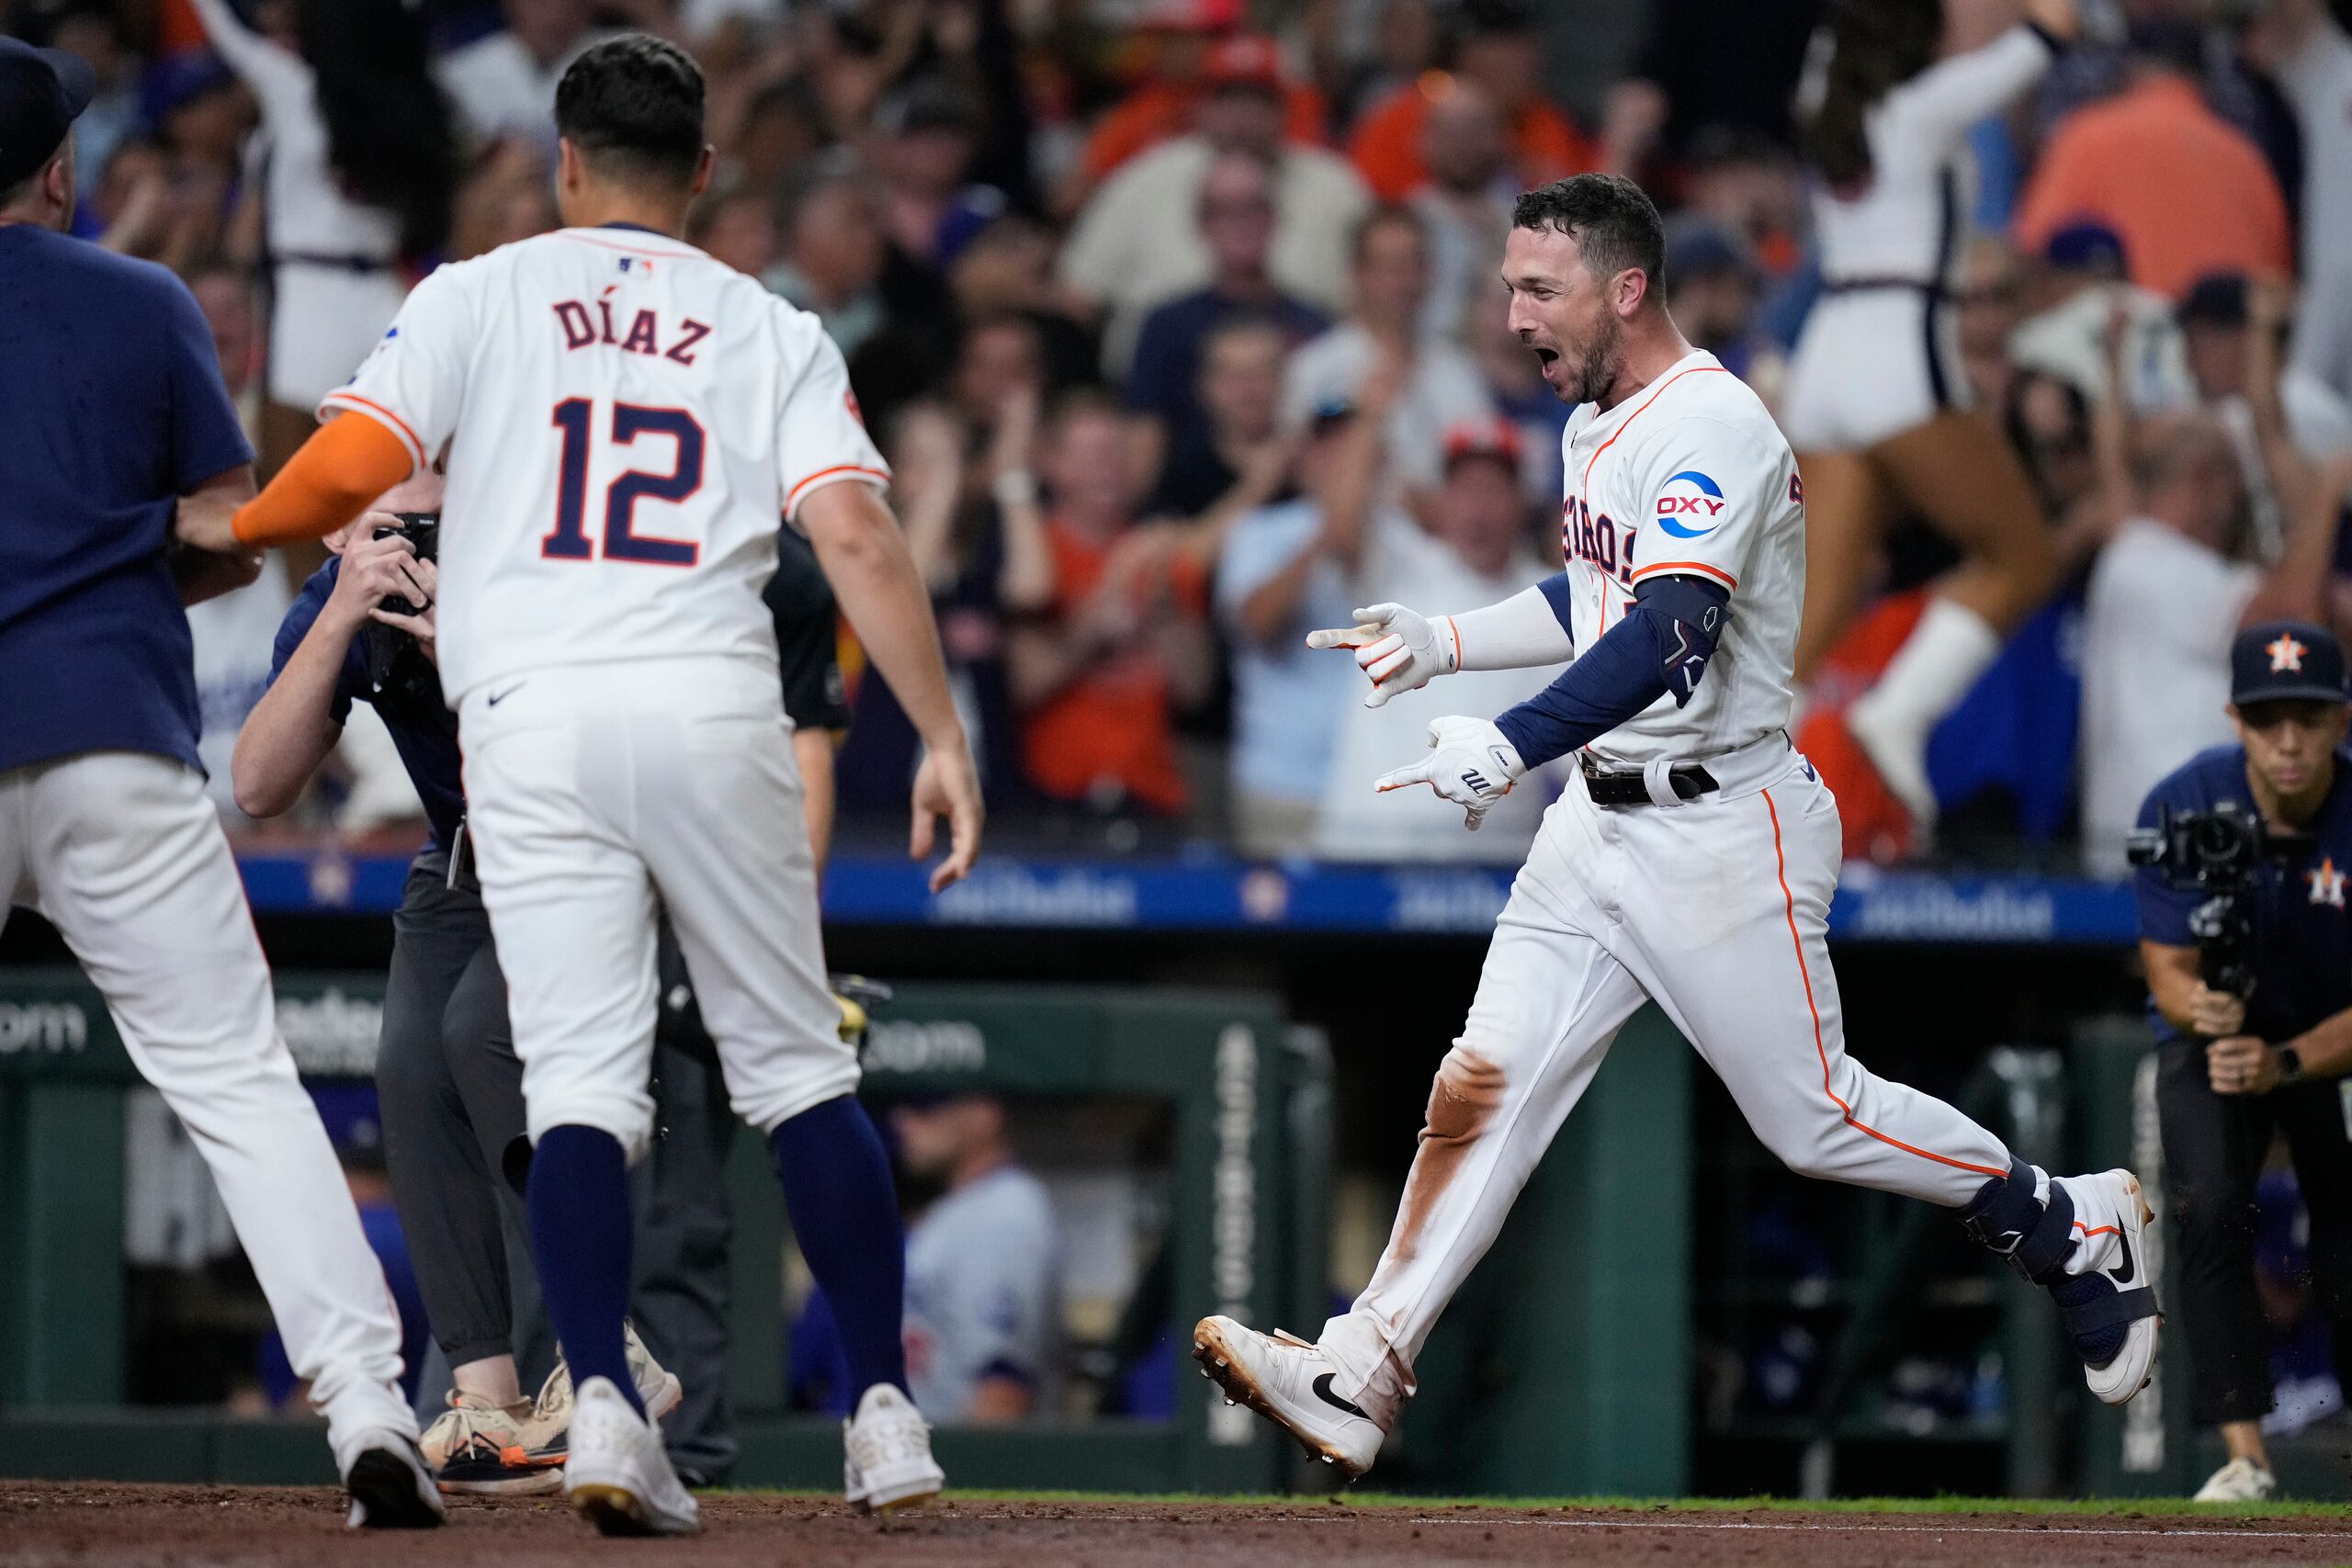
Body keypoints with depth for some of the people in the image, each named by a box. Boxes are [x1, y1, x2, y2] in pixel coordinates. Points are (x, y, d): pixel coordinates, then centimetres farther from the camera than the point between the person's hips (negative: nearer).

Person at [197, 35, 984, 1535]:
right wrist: (944, 736, -1)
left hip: (530, 713, -1)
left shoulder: (482, 296, 10)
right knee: (798, 1067, 11)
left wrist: (218, 540, 19)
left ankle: (602, 1399, -21)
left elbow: (347, 468, -1)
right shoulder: (771, 330, 14)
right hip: (714, 707, 1)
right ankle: (885, 1410, 7)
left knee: (580, 1079, -2)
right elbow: (858, 536, 0)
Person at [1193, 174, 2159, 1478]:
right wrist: (1439, 645, 17)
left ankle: (2072, 1229, 22)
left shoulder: (1712, 428, -21)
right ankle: (1357, 1381, -6)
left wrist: (1512, 745, -45)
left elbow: (1672, 639, -35)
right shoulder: (1598, 426, 11)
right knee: (1484, 1083, -2)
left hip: (1722, 830, -9)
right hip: (1601, 822, 9)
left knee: (1812, 1116, 2)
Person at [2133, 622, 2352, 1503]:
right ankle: (2244, 1457, -26)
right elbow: (2168, 970, -18)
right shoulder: (2182, 807, -23)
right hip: (2216, 1033, 0)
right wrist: (2198, 1007, -43)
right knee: (2209, 1207, -25)